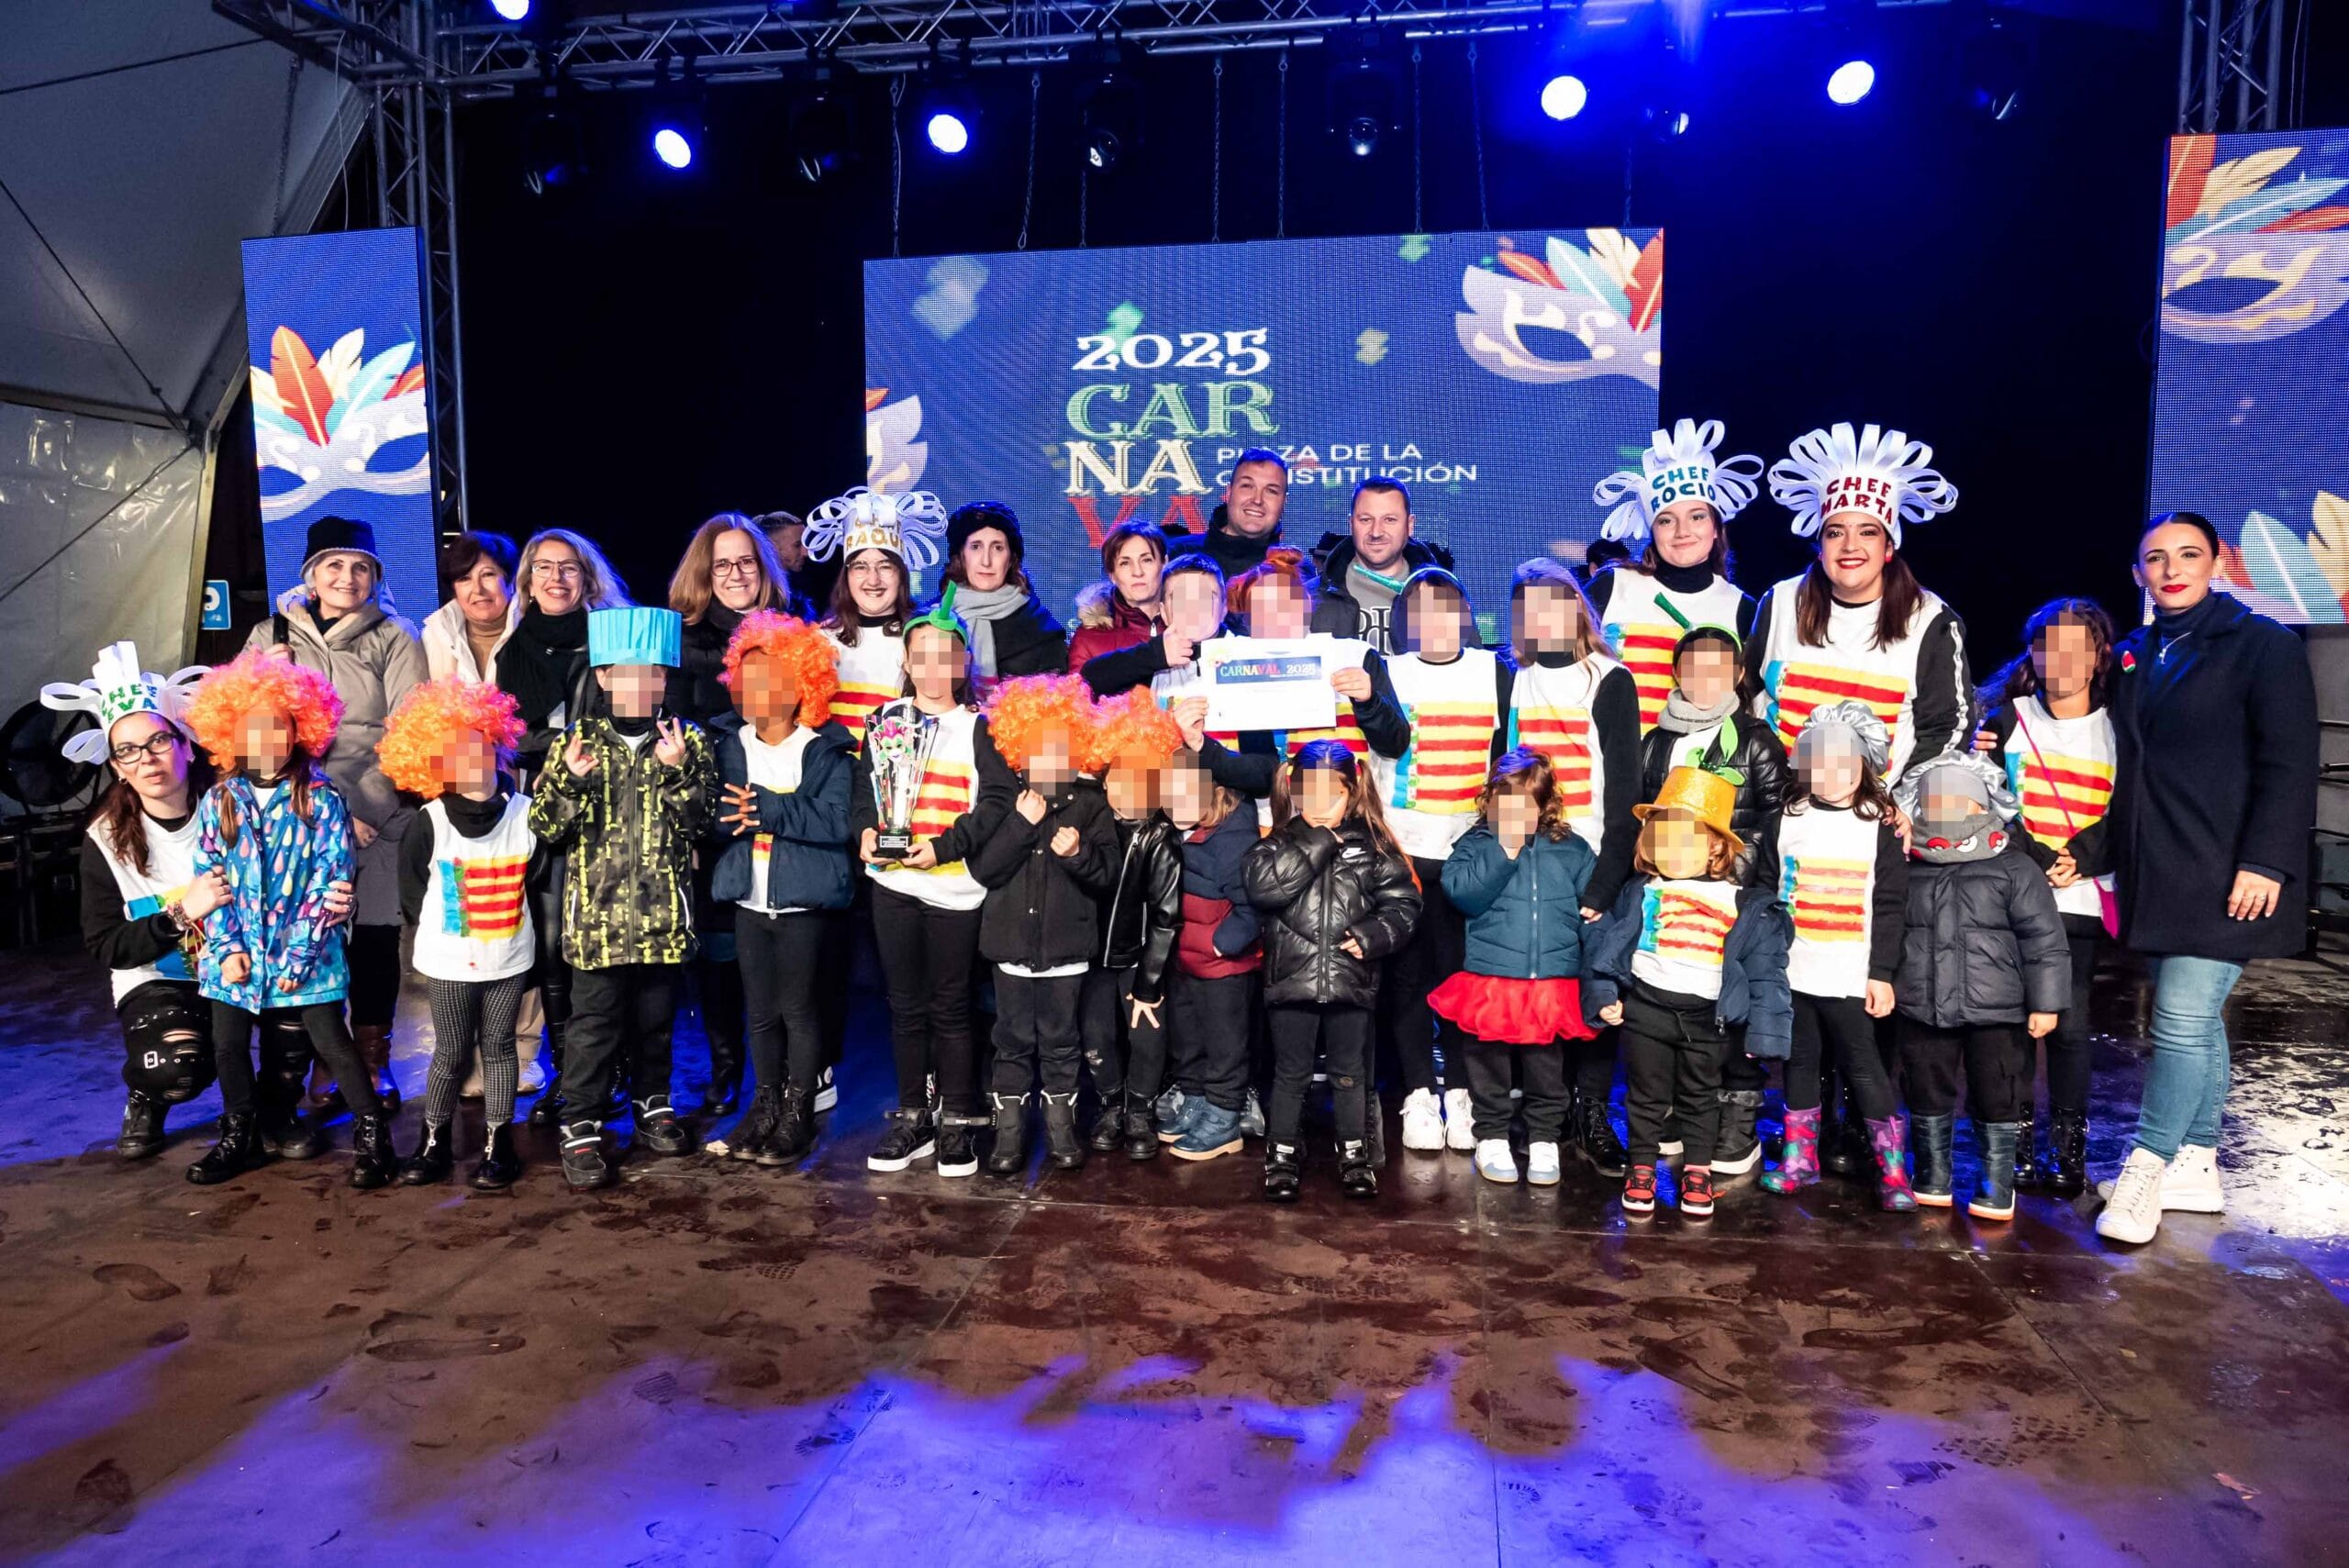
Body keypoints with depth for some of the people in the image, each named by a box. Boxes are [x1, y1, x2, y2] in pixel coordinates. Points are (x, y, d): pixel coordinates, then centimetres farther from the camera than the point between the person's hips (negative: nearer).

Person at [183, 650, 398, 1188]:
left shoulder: (322, 800, -8)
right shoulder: (217, 802, 3)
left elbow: (329, 882, -11)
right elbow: (209, 878, 2)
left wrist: (299, 954, -14)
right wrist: (227, 946, -8)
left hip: (306, 955, -4)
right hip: (236, 953, 4)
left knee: (332, 1043, -2)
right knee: (228, 1046, 15)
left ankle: (372, 1133, 10)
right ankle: (239, 1137, 34)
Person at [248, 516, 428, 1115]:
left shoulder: (395, 637, 5)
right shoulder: (271, 636, 12)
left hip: (380, 816, -1)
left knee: (376, 936, 2)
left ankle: (373, 1057, 18)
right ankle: (324, 1059, 16)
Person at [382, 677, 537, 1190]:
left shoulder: (525, 814, -4)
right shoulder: (429, 823, -8)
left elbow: (537, 882, 6)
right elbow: (411, 887, 4)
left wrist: (522, 929, 6)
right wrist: (433, 928, 7)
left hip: (510, 957, 1)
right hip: (449, 961, -1)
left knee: (499, 1048, 10)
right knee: (451, 1053, 8)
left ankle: (497, 1144, 20)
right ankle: (435, 1142, 24)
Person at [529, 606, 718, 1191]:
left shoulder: (688, 742, 3)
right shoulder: (578, 742, 2)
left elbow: (698, 822, -6)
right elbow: (544, 826, -1)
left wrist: (677, 771, -21)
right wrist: (569, 780, -19)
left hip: (663, 912, 1)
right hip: (596, 912, -1)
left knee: (656, 1017, 15)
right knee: (594, 1023, 2)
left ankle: (653, 1104, 33)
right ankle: (581, 1129, 12)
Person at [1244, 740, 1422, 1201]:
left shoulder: (1371, 843, 2)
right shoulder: (1280, 842, 0)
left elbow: (1403, 901, 3)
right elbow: (1261, 886, -20)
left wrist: (1372, 934, -14)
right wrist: (1316, 842, -17)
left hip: (1350, 981, 1)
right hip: (1291, 979, -1)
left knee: (1349, 1073, 15)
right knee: (1291, 1074, 12)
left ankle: (1355, 1154, 29)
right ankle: (1283, 1155, 25)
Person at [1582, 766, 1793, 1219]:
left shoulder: (1746, 906, -4)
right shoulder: (1639, 892, 0)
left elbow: (1765, 971, -3)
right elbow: (1604, 942, 2)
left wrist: (1762, 1030, -7)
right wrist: (1602, 995, -6)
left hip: (1709, 1016, 0)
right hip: (1646, 1007, 0)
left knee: (1700, 1096, 16)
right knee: (1645, 1093, 12)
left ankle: (1697, 1170, 33)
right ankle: (1641, 1166, 28)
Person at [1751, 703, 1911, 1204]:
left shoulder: (1879, 829, -1)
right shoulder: (1785, 823, 4)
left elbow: (1891, 908, -2)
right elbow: (1763, 895, 7)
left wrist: (1882, 974, -6)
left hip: (1851, 978, -3)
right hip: (1791, 972, 3)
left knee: (1863, 1068, 1)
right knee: (1800, 1064, 13)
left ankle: (1892, 1170, 10)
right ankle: (1799, 1160, 24)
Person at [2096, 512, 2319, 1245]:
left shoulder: (2262, 646, -3)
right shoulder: (2135, 656, 14)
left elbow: (2290, 764, -9)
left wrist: (2266, 861, -16)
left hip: (2223, 875, -6)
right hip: (2156, 873, 6)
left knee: (2184, 1020, -8)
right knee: (2197, 1020, 13)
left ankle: (2144, 1172, -1)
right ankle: (2197, 1169, 21)